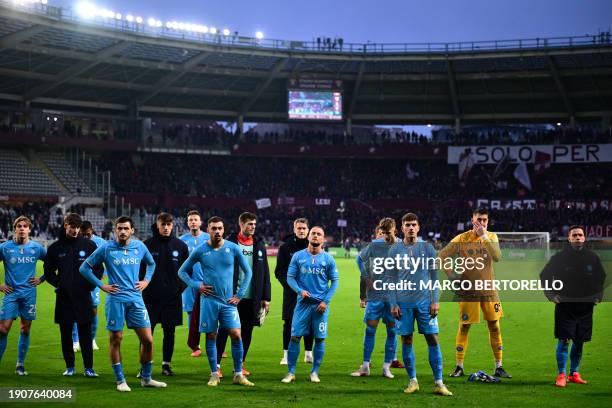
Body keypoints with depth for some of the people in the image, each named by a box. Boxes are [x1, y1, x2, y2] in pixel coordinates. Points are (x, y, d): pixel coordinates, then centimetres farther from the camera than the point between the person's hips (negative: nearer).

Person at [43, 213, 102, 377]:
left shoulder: (89, 245, 3)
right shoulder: (55, 248, 6)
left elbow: (99, 267, 8)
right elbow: (48, 271, 13)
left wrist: (91, 283, -4)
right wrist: (57, 283, -2)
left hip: (83, 296, -1)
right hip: (64, 296, 2)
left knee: (85, 333, -3)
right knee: (66, 333, 6)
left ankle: (88, 367, 1)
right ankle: (69, 366, 15)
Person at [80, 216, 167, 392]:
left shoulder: (139, 246, 7)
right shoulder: (106, 248, -3)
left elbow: (151, 263, 27)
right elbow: (84, 267, 3)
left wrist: (146, 281, 11)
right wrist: (101, 285, -3)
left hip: (136, 298, 3)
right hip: (115, 299, -3)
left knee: (147, 339, 1)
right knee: (115, 340, 1)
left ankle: (146, 378, 17)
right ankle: (120, 381, 13)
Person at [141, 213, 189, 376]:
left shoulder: (180, 246, 5)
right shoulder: (147, 245, -1)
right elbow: (139, 269, 3)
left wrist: (181, 287, 3)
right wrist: (144, 286, -5)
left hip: (172, 297, 2)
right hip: (150, 297, -2)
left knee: (170, 332, 7)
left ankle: (166, 364, 17)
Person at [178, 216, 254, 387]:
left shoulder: (233, 248, 1)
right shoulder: (200, 250, 0)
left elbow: (248, 272, 9)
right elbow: (182, 271, 10)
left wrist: (239, 295, 3)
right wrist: (197, 285, -3)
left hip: (229, 301, 0)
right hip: (209, 300, 0)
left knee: (236, 335, -7)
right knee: (211, 337, 3)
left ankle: (238, 375, 3)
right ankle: (214, 375, 13)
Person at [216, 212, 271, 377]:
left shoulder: (259, 245, 9)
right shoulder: (230, 243, -2)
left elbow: (265, 273, 10)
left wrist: (266, 298, 5)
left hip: (252, 298, 4)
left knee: (246, 332, 8)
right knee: (224, 330, -2)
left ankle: (240, 364, 19)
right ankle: (216, 364, 1)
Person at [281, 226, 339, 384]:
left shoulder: (328, 259, 3)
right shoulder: (298, 256, 4)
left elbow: (334, 281, 5)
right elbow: (290, 277, 5)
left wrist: (325, 301, -4)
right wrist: (300, 290, -12)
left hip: (320, 304, 0)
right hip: (303, 302, 0)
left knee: (320, 338, 1)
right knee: (295, 336, -4)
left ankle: (315, 372, 14)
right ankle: (291, 372, 4)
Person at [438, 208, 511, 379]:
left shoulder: (492, 237, 2)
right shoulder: (461, 239, -5)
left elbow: (497, 257, -15)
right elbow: (441, 256, -1)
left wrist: (484, 237, -19)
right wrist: (451, 274, -7)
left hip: (488, 289, 2)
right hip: (468, 290, -2)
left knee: (494, 327, 3)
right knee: (464, 327, 0)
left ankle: (499, 367, 12)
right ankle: (459, 367, 8)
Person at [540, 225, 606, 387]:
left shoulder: (592, 257, 5)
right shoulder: (559, 257, -4)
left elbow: (601, 278, 20)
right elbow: (544, 276, 5)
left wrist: (598, 295, 9)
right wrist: (551, 295, -5)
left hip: (585, 307, 3)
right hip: (564, 306, -3)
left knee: (579, 341, 9)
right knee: (563, 340, -9)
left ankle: (574, 373, 20)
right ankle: (561, 375, -4)